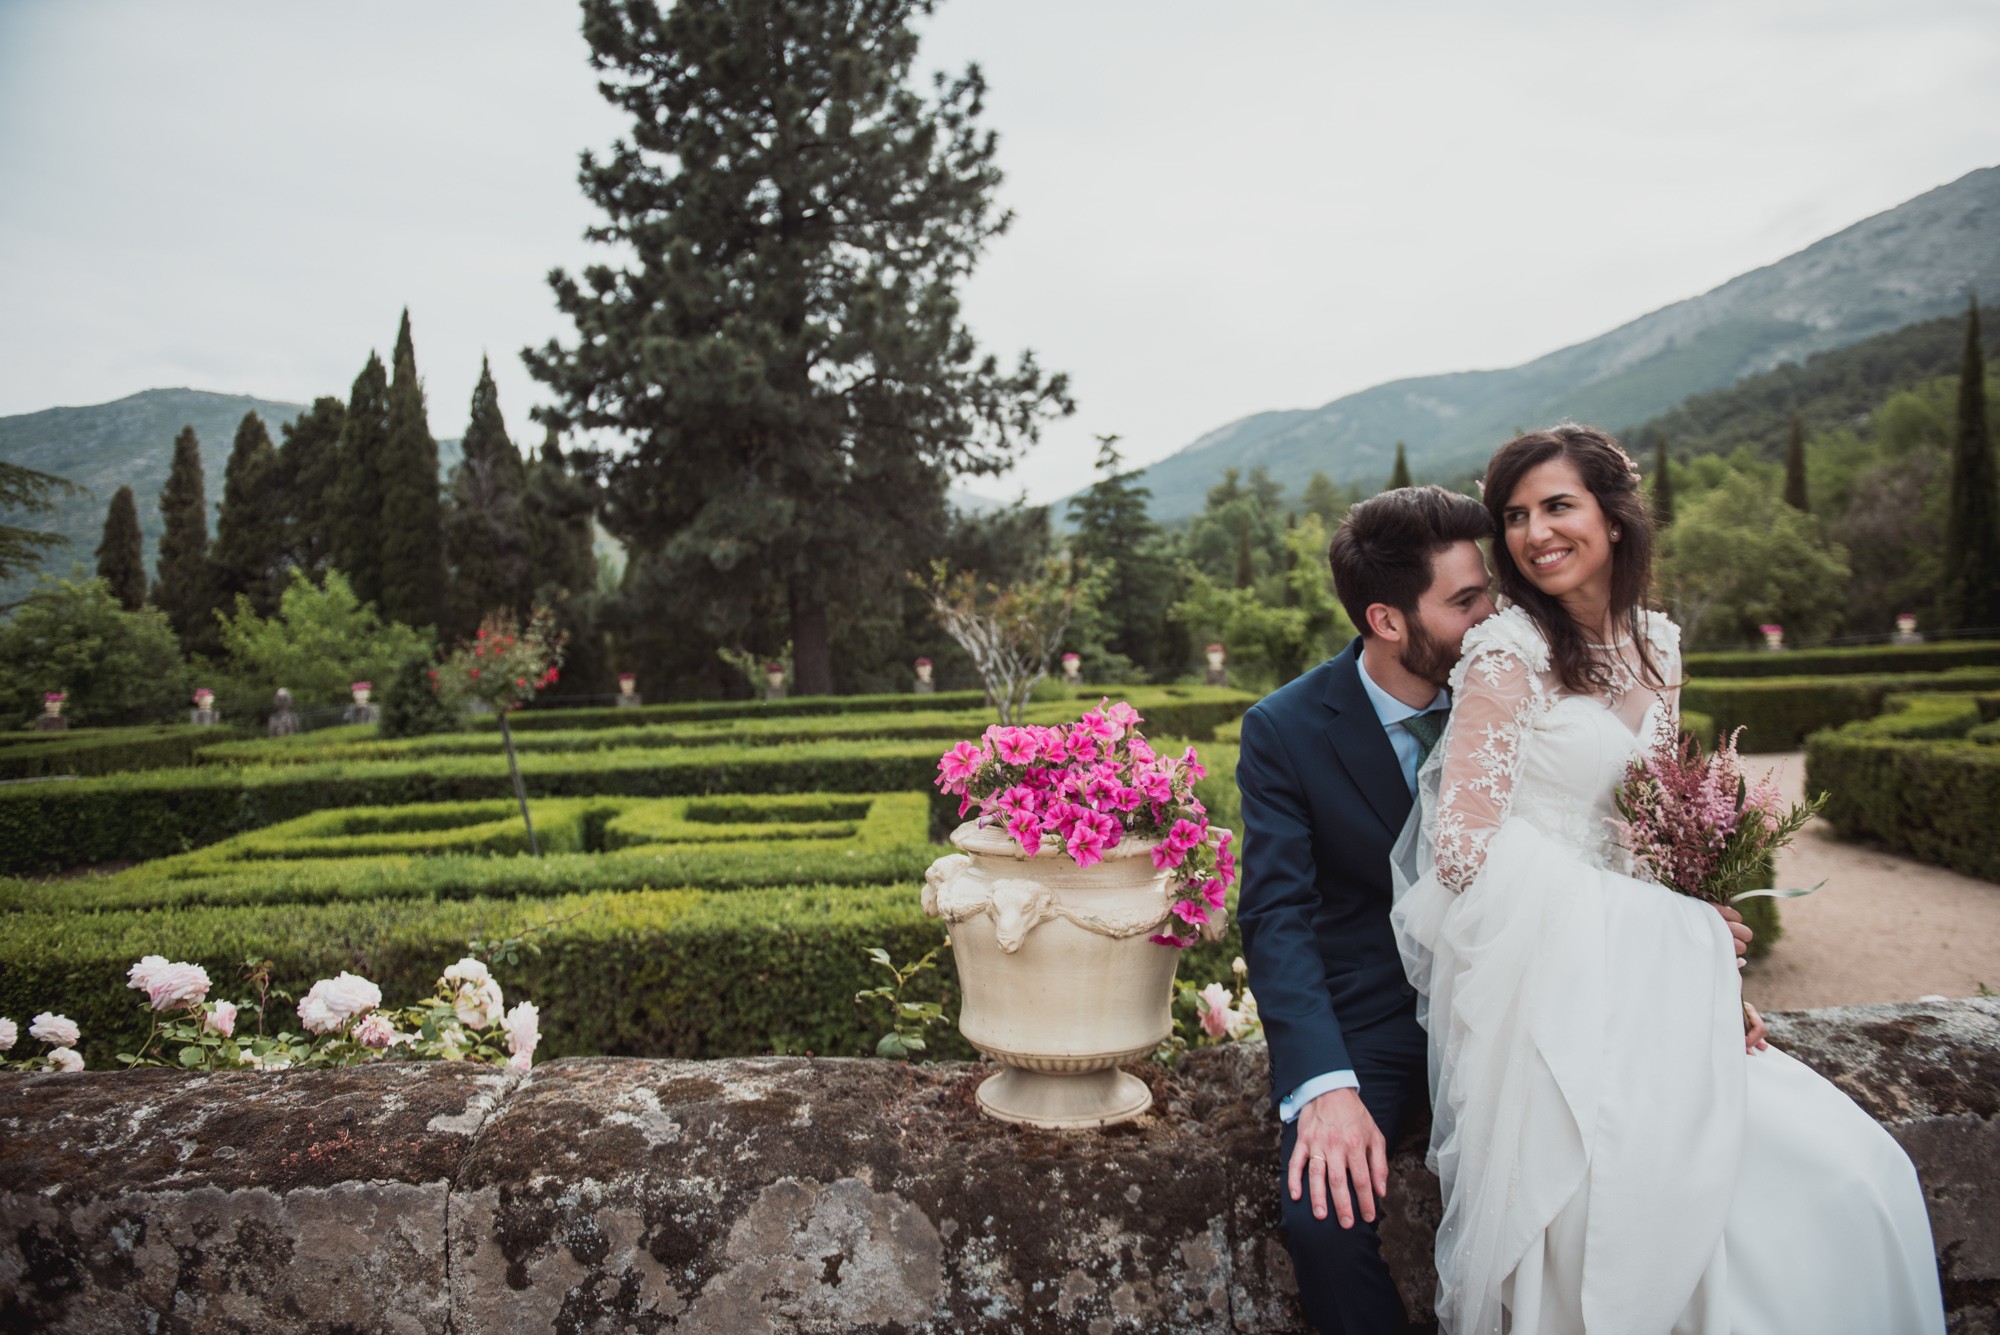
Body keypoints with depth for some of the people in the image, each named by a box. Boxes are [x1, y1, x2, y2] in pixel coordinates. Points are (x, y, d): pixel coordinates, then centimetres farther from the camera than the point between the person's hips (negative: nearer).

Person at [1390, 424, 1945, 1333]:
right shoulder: (1506, 653, -12)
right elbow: (1465, 851, -17)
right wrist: (1676, 931, -11)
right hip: (1541, 997, -7)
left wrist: (1714, 975, 2)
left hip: (1633, 979, 7)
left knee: (1861, 1176, -4)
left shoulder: (1655, 645, 11)